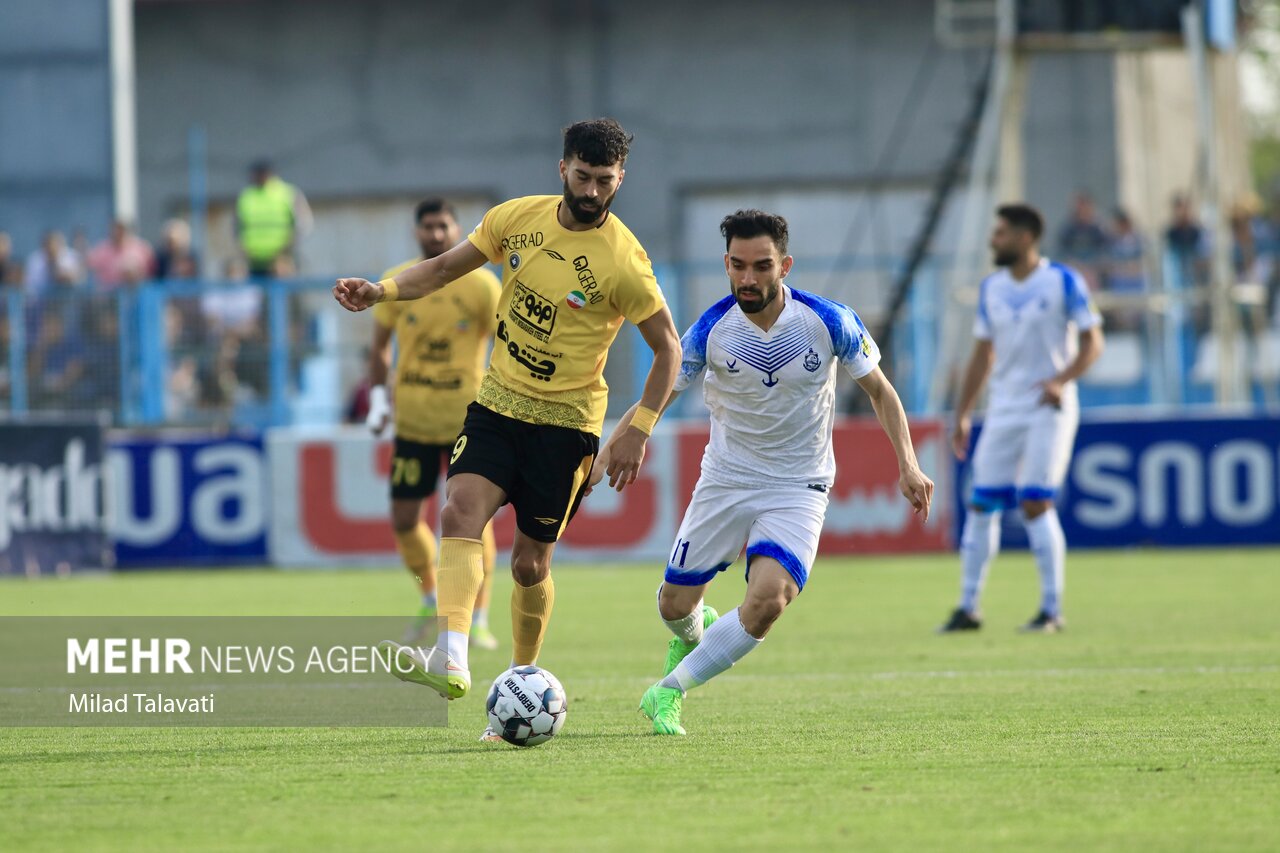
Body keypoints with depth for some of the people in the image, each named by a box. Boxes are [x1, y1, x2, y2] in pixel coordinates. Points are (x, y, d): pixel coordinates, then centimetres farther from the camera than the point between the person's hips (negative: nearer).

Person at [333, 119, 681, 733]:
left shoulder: (624, 263, -15)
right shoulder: (517, 219, -1)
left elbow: (667, 348, -6)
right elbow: (448, 267, 12)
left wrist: (638, 431, -13)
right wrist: (382, 291, -3)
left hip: (566, 418, -3)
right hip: (497, 403, 3)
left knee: (530, 563, 3)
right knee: (462, 512, -20)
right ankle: (451, 663, -34)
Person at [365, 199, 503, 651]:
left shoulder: (481, 284, -6)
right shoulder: (395, 284, -1)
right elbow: (380, 345, 11)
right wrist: (378, 397, -1)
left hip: (467, 421, -2)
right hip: (412, 422, 2)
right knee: (404, 520, 1)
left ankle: (478, 620, 5)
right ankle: (431, 600, 27)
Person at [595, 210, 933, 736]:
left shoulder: (829, 322, -14)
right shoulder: (711, 331, -13)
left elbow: (879, 390, 0)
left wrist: (907, 464, -10)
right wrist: (604, 453, -19)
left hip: (798, 489, -1)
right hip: (725, 480, 2)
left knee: (768, 599, -25)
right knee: (675, 604, 6)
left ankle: (668, 692, -9)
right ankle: (692, 632, 46)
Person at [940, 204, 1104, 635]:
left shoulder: (1063, 281, -6)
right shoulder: (991, 288, 10)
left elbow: (1092, 342, -5)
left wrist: (1062, 380, -22)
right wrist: (962, 415, 13)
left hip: (1049, 408, -5)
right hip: (1003, 409, 5)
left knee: (1035, 503, -12)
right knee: (982, 504, 0)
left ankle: (1052, 609, -3)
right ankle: (967, 608, 7)